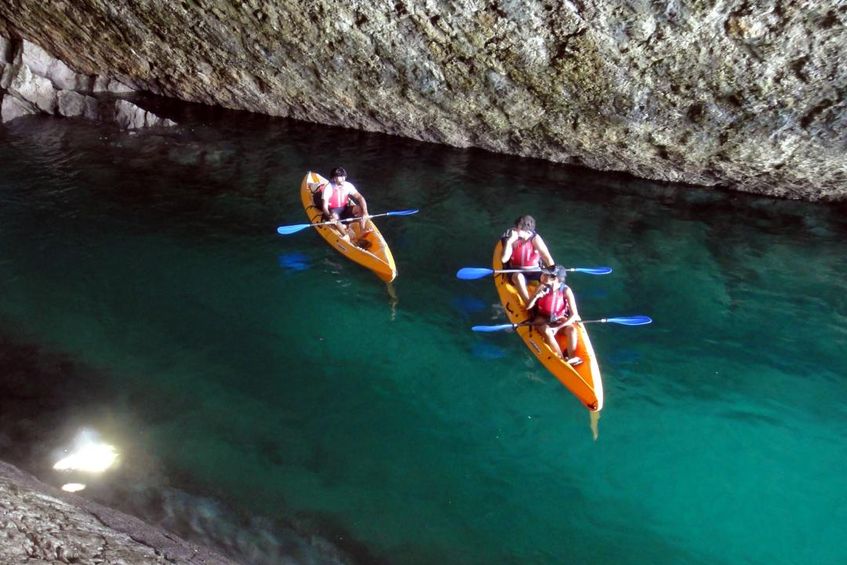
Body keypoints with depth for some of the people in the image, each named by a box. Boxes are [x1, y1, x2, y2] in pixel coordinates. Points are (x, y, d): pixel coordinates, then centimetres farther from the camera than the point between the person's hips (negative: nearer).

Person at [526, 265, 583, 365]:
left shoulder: (566, 290, -18)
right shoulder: (542, 287, -14)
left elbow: (574, 315, -21)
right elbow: (528, 307, -12)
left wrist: (557, 328, -27)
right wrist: (536, 296, -32)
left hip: (559, 319, 0)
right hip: (542, 319, 0)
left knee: (572, 329, -28)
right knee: (547, 331, -32)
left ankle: (571, 358, -34)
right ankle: (562, 360, -35)